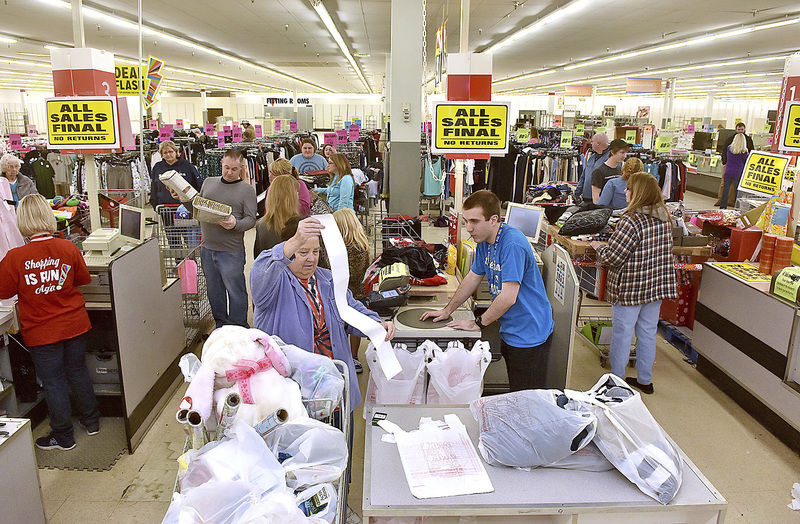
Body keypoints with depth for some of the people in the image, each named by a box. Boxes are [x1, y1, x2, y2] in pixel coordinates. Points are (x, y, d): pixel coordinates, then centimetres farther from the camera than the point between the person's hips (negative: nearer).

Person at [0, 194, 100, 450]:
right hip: (74, 323, 3)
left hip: (41, 331, -3)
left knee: (53, 381, 10)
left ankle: (63, 436, 23)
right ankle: (91, 421, 33)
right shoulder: (68, 248, -11)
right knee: (77, 371, 19)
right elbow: (84, 279, 4)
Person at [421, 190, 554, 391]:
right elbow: (473, 277, 17)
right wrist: (447, 310, 15)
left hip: (529, 335, -9)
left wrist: (477, 323, -15)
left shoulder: (512, 244, -25)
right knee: (514, 394, 19)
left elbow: (508, 298, -28)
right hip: (510, 332, 9)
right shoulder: (484, 241, 4)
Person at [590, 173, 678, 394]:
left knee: (622, 334, 6)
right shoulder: (664, 218, 2)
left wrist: (598, 247, -2)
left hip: (630, 289, -7)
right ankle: (644, 380, 30)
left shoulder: (632, 220, -22)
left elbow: (612, 257, -22)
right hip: (657, 286, 7)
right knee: (647, 332, 17)